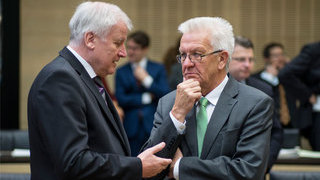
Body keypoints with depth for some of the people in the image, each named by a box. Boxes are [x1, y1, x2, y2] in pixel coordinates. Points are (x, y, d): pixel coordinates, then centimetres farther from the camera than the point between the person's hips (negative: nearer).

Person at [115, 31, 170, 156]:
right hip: (131, 127, 1)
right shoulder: (121, 72, 9)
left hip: (153, 126, -1)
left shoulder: (158, 69, 9)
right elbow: (121, 100, -2)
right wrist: (146, 98, -5)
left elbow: (165, 95, -3)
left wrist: (146, 79, -6)